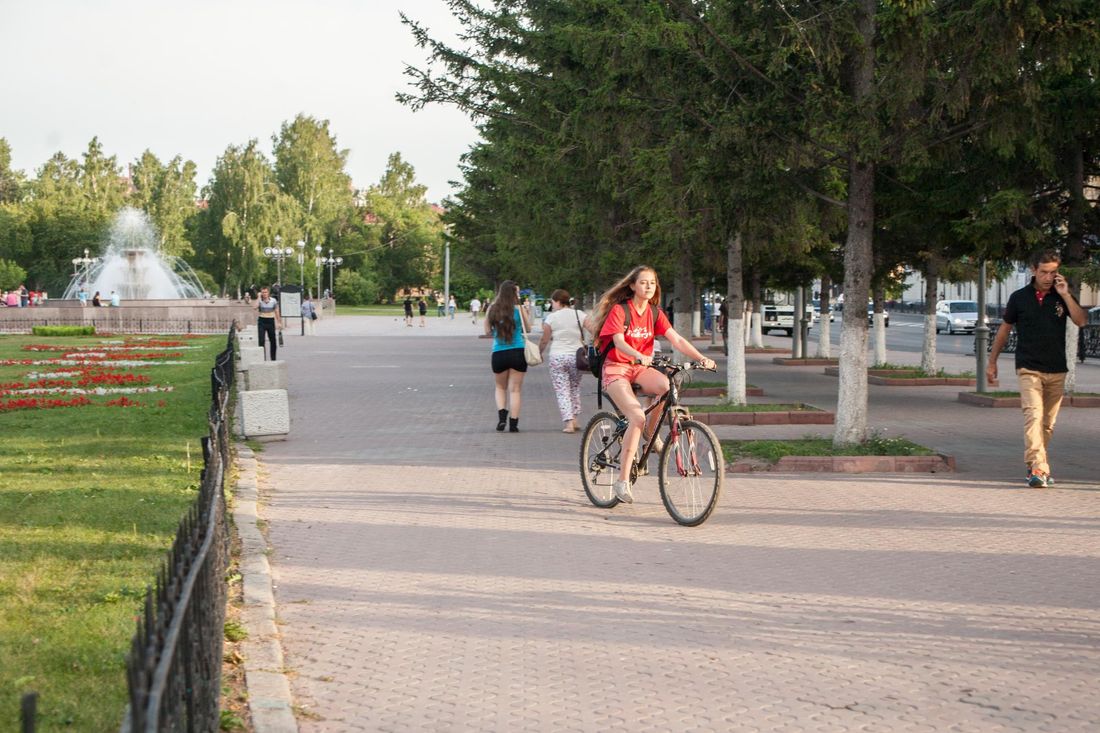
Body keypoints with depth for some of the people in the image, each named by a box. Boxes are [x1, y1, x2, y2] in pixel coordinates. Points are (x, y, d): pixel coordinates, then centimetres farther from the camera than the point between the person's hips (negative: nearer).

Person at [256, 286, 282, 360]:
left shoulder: (273, 301, 3)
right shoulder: (260, 301, -2)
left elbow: (277, 312, 8)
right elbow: (255, 307, -23)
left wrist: (279, 323, 6)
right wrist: (259, 297, -15)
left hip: (271, 321, 2)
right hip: (262, 321, -2)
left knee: (273, 341, 7)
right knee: (261, 340, -8)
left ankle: (273, 359, 20)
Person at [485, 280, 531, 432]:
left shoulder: (492, 309, -1)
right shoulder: (518, 309, -7)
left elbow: (487, 331, 5)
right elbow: (527, 329, 3)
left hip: (498, 354, 2)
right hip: (517, 352, -2)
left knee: (500, 388, 20)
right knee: (515, 389, 6)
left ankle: (502, 415, -1)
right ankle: (513, 424, 2)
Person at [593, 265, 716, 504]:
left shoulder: (655, 313, 5)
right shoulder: (619, 310, -10)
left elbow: (676, 339, -5)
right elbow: (619, 342, -24)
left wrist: (702, 358, -20)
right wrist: (640, 357, -44)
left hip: (640, 368, 5)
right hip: (616, 368, -5)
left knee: (666, 385, -30)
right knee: (637, 416, -27)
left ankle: (651, 431, -2)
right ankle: (622, 480, -20)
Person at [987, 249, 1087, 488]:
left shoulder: (1062, 296, 6)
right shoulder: (1020, 297, 2)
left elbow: (1081, 321, -8)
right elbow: (1004, 330, 11)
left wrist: (1065, 295, -15)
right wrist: (992, 362, 13)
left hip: (1056, 371, 3)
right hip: (1029, 369, -3)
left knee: (1048, 423, 10)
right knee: (1033, 415, -19)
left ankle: (1034, 465, 24)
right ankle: (1038, 468, -28)